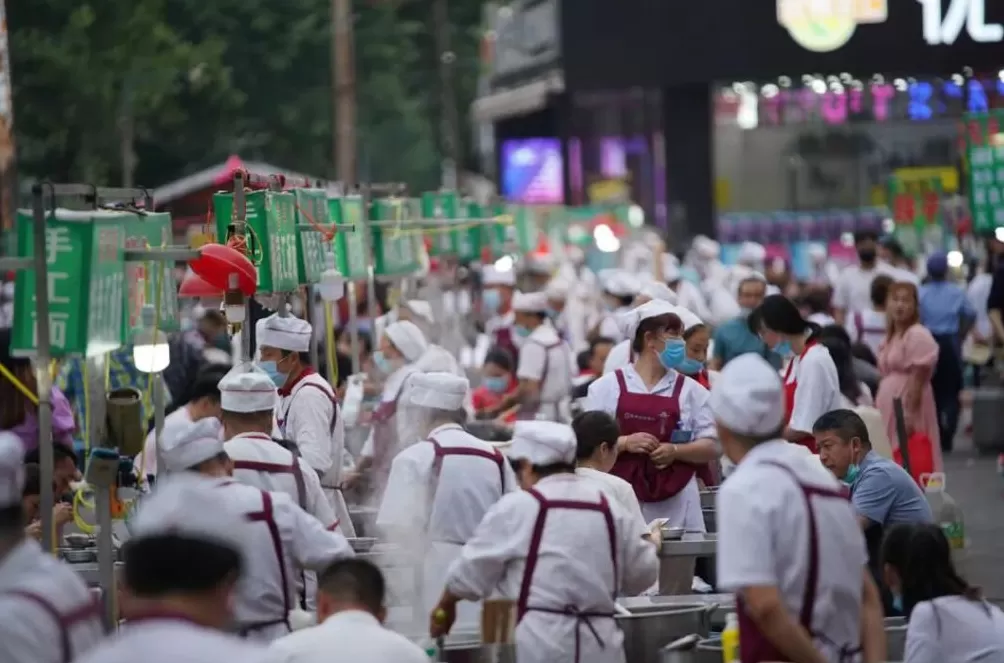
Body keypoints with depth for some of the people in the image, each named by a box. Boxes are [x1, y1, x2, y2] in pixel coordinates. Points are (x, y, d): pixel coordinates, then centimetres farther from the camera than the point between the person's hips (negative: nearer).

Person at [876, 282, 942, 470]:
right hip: (889, 407, 9)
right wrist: (877, 406, 13)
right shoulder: (891, 336, 17)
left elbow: (918, 380, -17)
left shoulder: (918, 335, -12)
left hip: (907, 406, -9)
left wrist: (909, 414, -21)